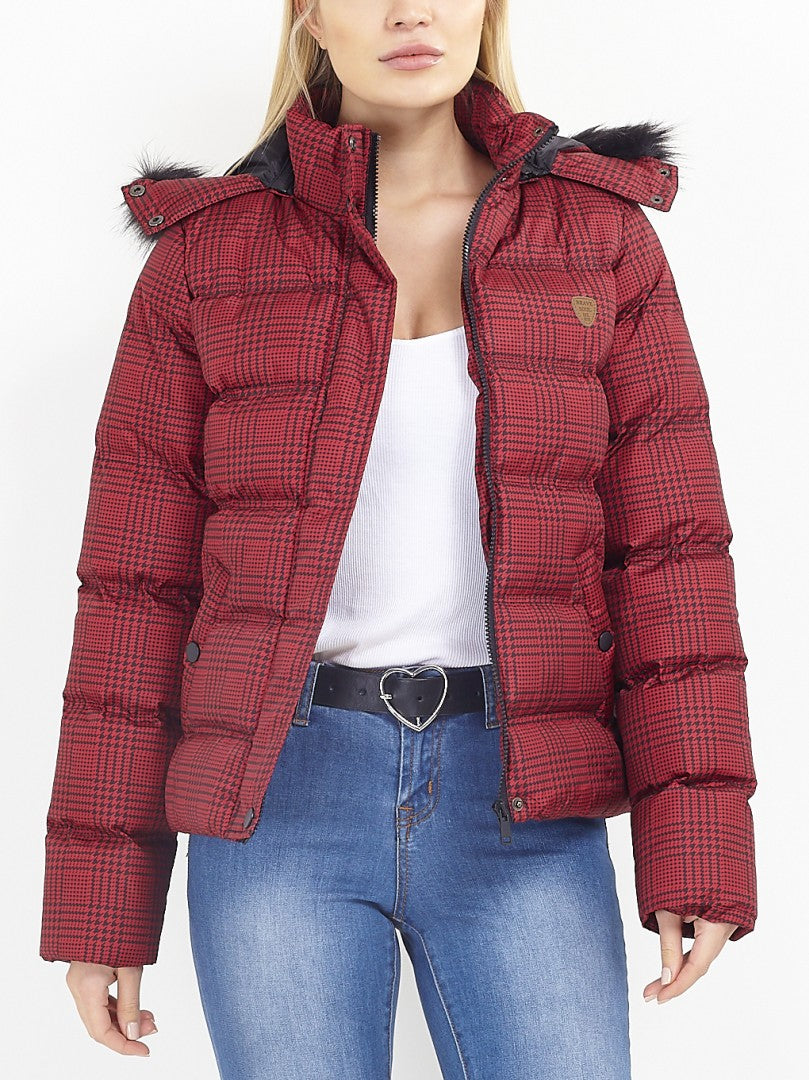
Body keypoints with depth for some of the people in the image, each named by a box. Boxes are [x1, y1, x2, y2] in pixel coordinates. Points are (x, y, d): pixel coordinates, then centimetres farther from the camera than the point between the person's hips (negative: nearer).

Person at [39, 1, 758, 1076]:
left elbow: (666, 543, 0)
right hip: (282, 794, 0)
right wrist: (100, 894, 0)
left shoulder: (598, 230, 4)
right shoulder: (209, 250, 2)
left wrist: (698, 845, -8)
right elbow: (137, 580, 2)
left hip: (519, 795, 1)